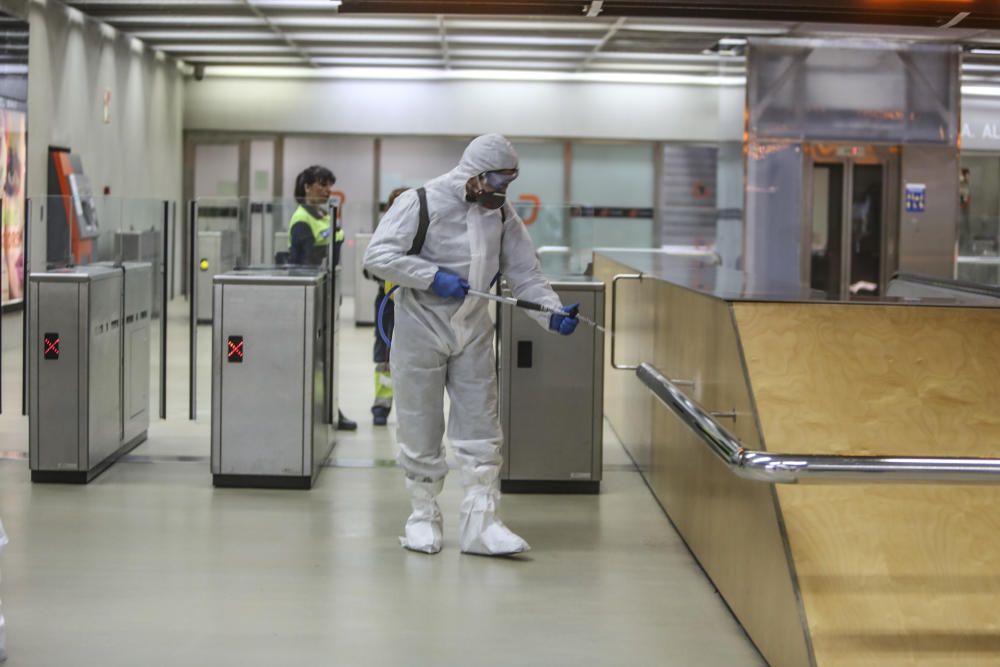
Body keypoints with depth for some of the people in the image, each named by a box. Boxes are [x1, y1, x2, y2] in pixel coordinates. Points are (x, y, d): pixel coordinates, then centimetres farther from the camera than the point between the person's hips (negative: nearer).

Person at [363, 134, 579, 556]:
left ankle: (480, 522, 0)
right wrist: (434, 277, -22)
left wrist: (552, 313, -15)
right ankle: (423, 516, 18)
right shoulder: (422, 203, -12)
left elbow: (524, 273, 2)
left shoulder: (502, 214, 4)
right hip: (421, 330, -4)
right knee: (421, 429, 4)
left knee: (481, 426, -1)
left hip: (473, 332, 4)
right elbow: (378, 256, -15)